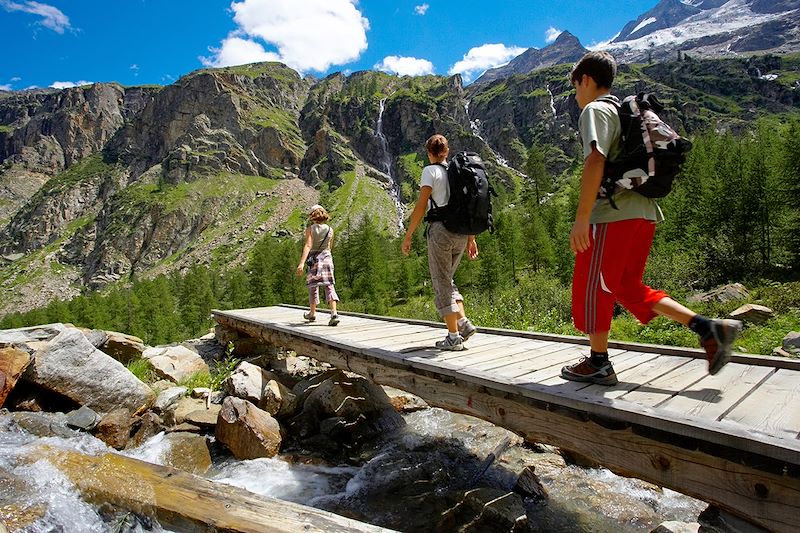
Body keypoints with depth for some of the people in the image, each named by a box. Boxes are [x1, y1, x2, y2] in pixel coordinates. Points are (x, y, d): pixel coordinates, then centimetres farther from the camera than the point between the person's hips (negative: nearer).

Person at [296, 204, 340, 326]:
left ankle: (312, 313, 28)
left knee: (313, 287, 13)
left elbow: (308, 246, -20)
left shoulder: (310, 229, -7)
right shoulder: (330, 230, 4)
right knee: (329, 286, -2)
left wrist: (301, 263, -26)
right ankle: (334, 313, -19)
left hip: (314, 259, -2)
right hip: (327, 257, 2)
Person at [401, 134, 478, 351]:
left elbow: (421, 206, -9)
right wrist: (471, 238, 18)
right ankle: (464, 323, 9)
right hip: (462, 233, 6)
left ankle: (454, 337, 4)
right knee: (446, 280, 20)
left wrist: (408, 236, -4)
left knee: (441, 282, 3)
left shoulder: (431, 171, -3)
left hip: (441, 229, -6)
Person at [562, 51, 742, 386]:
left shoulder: (594, 110, -3)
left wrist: (581, 217, -23)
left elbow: (595, 160, -20)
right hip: (642, 211, 9)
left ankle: (598, 364, 10)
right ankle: (708, 328, 9)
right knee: (627, 286, 15)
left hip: (613, 214, -9)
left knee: (592, 286, 1)